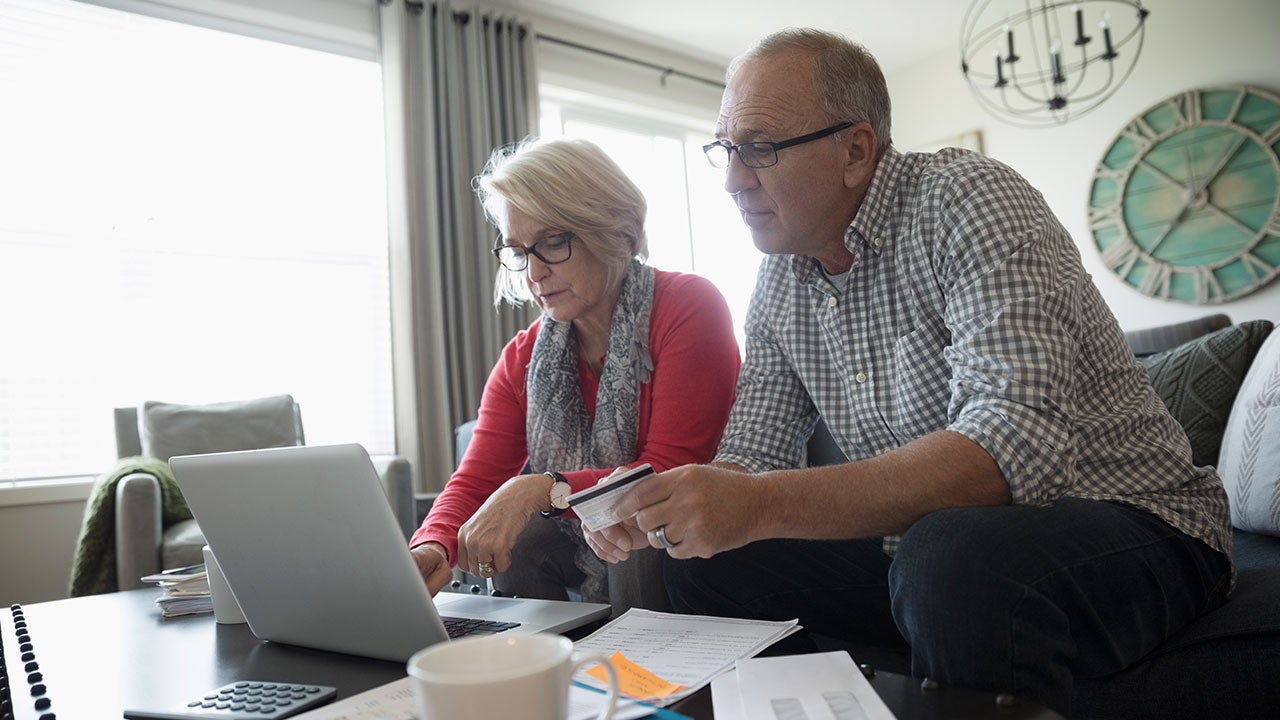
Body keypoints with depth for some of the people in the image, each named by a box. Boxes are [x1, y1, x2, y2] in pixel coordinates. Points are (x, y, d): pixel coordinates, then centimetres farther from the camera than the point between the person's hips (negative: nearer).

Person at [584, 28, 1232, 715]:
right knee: (704, 564, -6)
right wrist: (649, 510, -17)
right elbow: (754, 455, 4)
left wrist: (762, 506, -39)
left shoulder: (968, 199, -19)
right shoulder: (779, 279, 3)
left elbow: (1018, 443, -33)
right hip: (920, 539, 6)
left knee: (952, 561, -37)